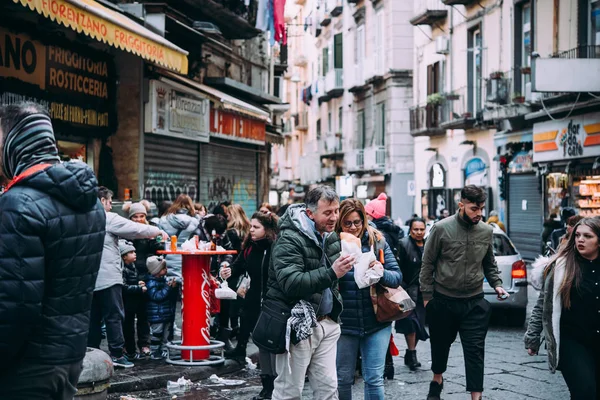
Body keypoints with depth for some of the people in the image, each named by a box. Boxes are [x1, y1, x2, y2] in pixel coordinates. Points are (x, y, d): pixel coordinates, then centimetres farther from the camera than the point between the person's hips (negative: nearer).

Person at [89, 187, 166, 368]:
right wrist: (158, 231, 6)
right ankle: (117, 354, -2)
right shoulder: (108, 219, -9)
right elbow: (137, 229, -8)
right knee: (114, 316, -2)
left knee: (93, 317, 11)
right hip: (108, 278, -7)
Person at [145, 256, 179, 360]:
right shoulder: (151, 283, -14)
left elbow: (172, 296, 17)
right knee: (156, 334, -3)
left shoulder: (164, 279, 9)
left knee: (166, 333, 14)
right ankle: (155, 353, 6)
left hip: (167, 313, 8)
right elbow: (156, 296, -24)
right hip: (157, 315, -8)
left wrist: (174, 287, -4)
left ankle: (164, 351, 24)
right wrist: (168, 287, -22)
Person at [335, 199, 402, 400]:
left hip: (376, 322, 0)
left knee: (374, 379, 3)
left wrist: (382, 273, -22)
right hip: (344, 323, 0)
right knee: (343, 379, 10)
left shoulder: (378, 241, -1)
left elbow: (397, 276, -2)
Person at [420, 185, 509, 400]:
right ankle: (437, 380, 42)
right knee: (440, 344, 17)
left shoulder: (486, 231, 0)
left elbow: (490, 264, 13)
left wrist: (497, 284, -3)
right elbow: (427, 264, -4)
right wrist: (427, 296, -5)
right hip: (443, 301, -1)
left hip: (474, 302, 1)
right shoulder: (441, 229, -10)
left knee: (475, 350, -2)